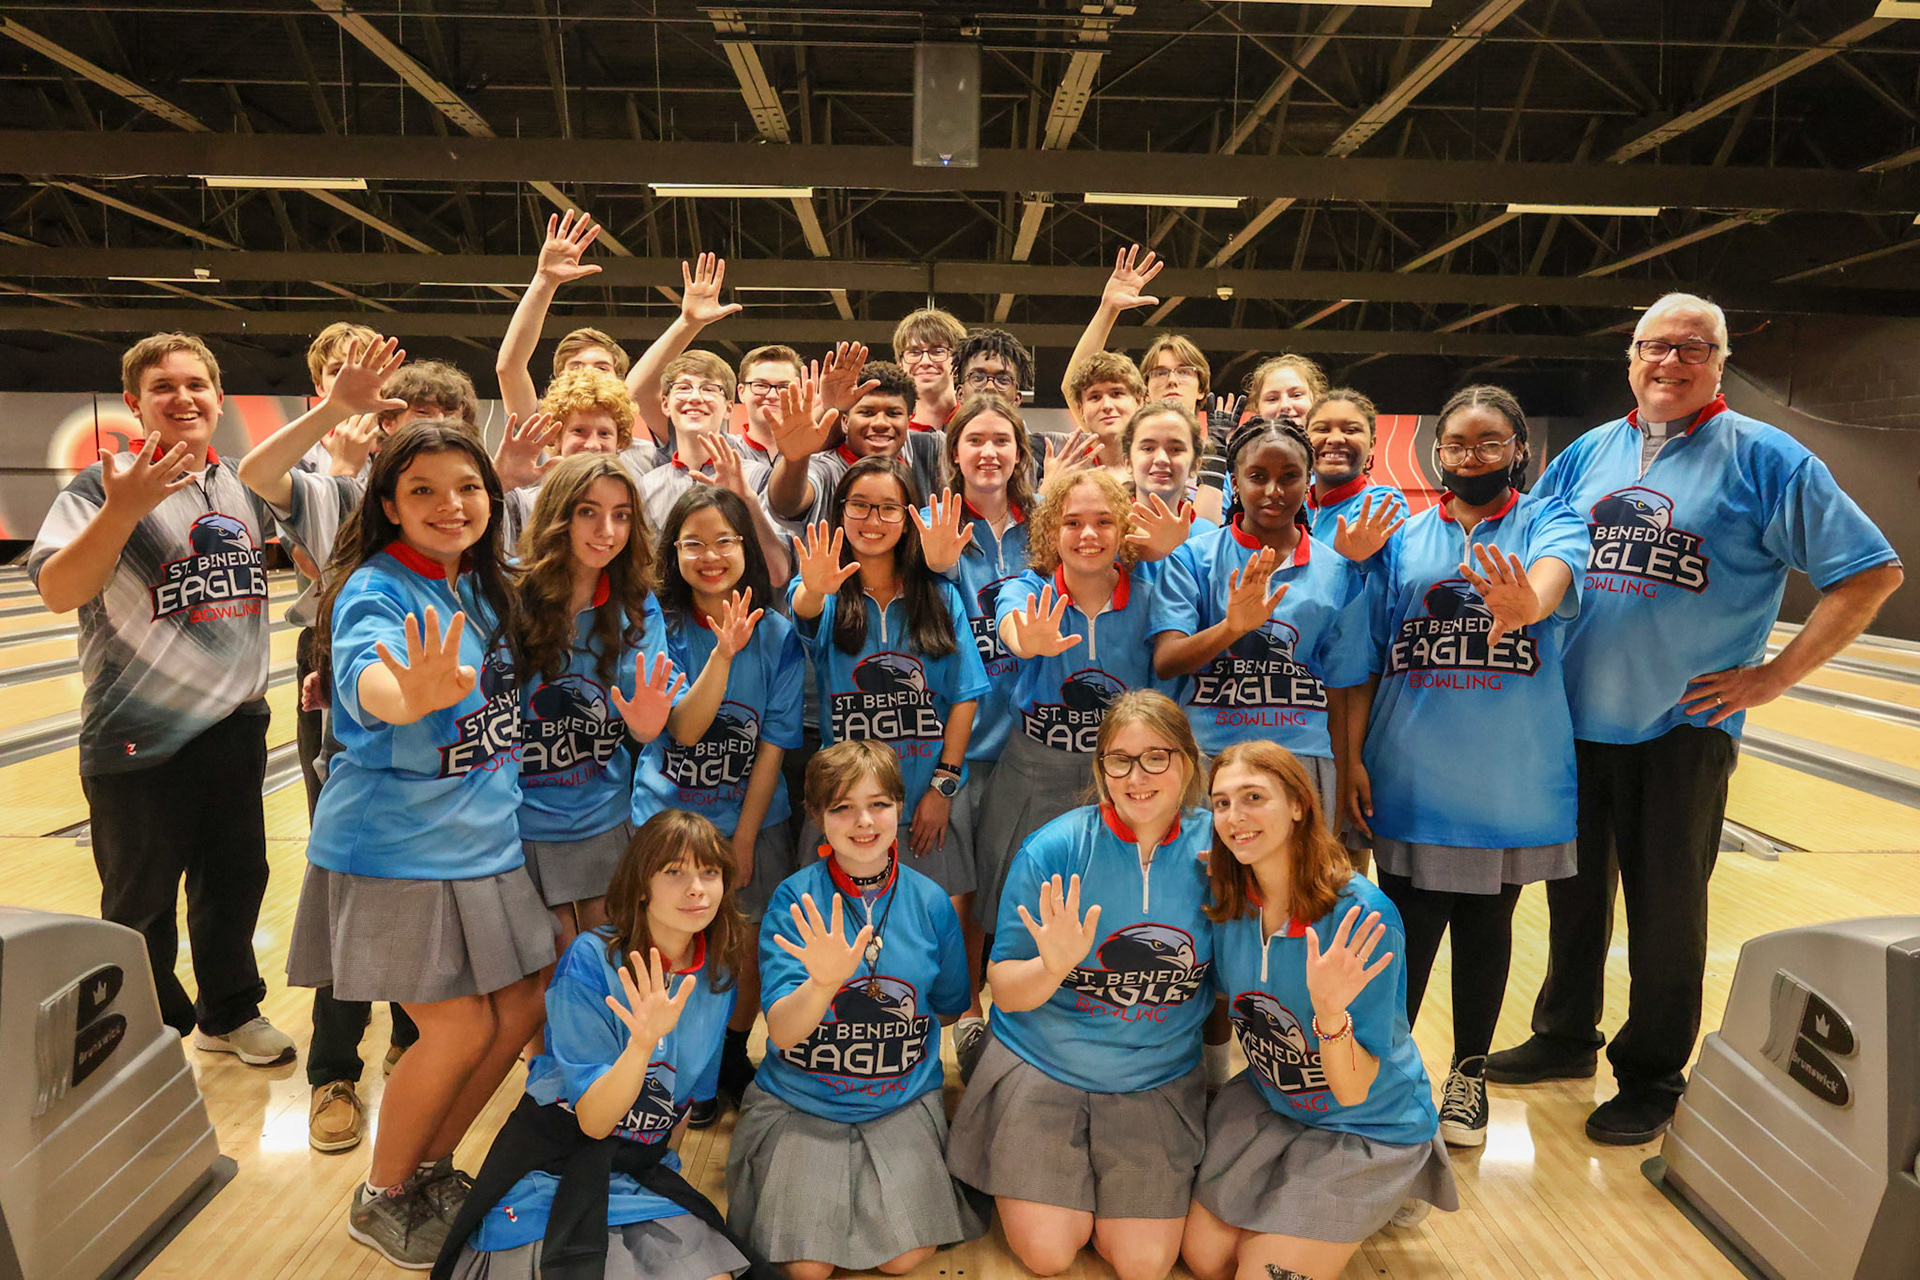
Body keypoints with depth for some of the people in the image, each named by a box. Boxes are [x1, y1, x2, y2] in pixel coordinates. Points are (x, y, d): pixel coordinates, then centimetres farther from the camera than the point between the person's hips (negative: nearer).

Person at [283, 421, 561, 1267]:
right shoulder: (373, 592, -19)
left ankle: (430, 1167, 31)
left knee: (523, 1008, 10)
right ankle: (379, 1201, 21)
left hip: (488, 840, 7)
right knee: (460, 1029, -4)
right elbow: (367, 679, -42)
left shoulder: (483, 585, 3)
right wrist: (414, 693, -65)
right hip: (396, 848, -7)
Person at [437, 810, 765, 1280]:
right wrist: (642, 1043, -34)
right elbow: (593, 1121, -19)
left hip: (643, 1171, 4)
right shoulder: (592, 960, -15)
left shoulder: (718, 975, -1)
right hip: (553, 1168, -4)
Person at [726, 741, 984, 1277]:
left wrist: (883, 1033, 5)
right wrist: (823, 982, -39)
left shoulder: (930, 901, -5)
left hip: (902, 1103, 2)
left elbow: (949, 1008, 11)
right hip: (799, 1103, -1)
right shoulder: (794, 900, -12)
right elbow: (782, 1032, -21)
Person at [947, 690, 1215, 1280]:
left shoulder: (1215, 849, -8)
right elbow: (1005, 990, -13)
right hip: (1041, 1069, -2)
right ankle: (1030, 1181, 27)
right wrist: (1054, 967, -32)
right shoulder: (1054, 849, -15)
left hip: (1160, 1079, 2)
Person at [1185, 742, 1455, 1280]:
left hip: (1368, 1125, -5)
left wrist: (1330, 1012, -48)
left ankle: (1392, 1185, 17)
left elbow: (1354, 1090, -27)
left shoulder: (1363, 918, -31)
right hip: (1266, 1101, 5)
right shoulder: (1224, 897, -14)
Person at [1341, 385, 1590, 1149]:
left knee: (1486, 926, 14)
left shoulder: (1547, 521, -1)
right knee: (1406, 928, 7)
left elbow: (1556, 572, -25)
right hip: (1410, 777, 1)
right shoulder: (1402, 538, 5)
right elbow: (1367, 658, 3)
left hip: (1511, 778, -1)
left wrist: (1525, 602, -49)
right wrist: (1350, 756, -4)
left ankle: (1468, 1075, 31)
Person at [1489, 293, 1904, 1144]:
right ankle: (1564, 1037, 34)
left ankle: (1651, 1076, 23)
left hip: (1682, 725, -4)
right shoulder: (1589, 454, 7)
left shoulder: (1764, 460, -6)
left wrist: (1774, 676, -11)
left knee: (1665, 906, 7)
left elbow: (1871, 573, -7)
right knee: (1574, 890, 16)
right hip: (1575, 719, 4)